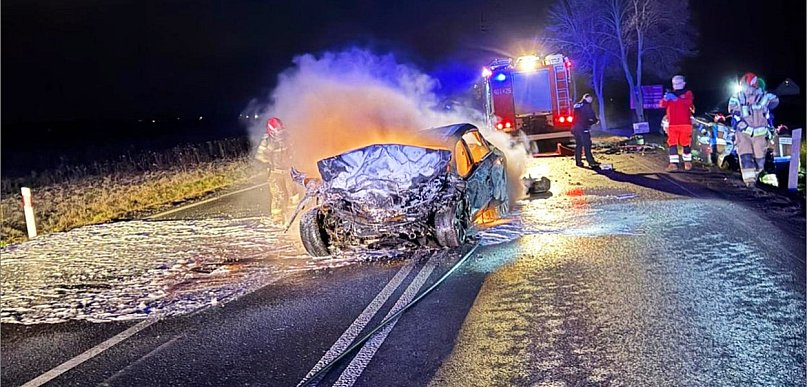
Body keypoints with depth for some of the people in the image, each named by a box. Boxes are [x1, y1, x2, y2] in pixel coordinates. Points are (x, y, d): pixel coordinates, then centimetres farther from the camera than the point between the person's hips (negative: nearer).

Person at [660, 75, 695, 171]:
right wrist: (665, 98, -20)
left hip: (685, 123, -3)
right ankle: (673, 163, -3)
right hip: (672, 124, 3)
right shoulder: (670, 94, 17)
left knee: (686, 143, 1)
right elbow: (663, 104, 3)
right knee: (672, 143, -3)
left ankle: (687, 161, 18)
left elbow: (688, 102, -16)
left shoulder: (688, 93, 6)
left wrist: (676, 98, -30)